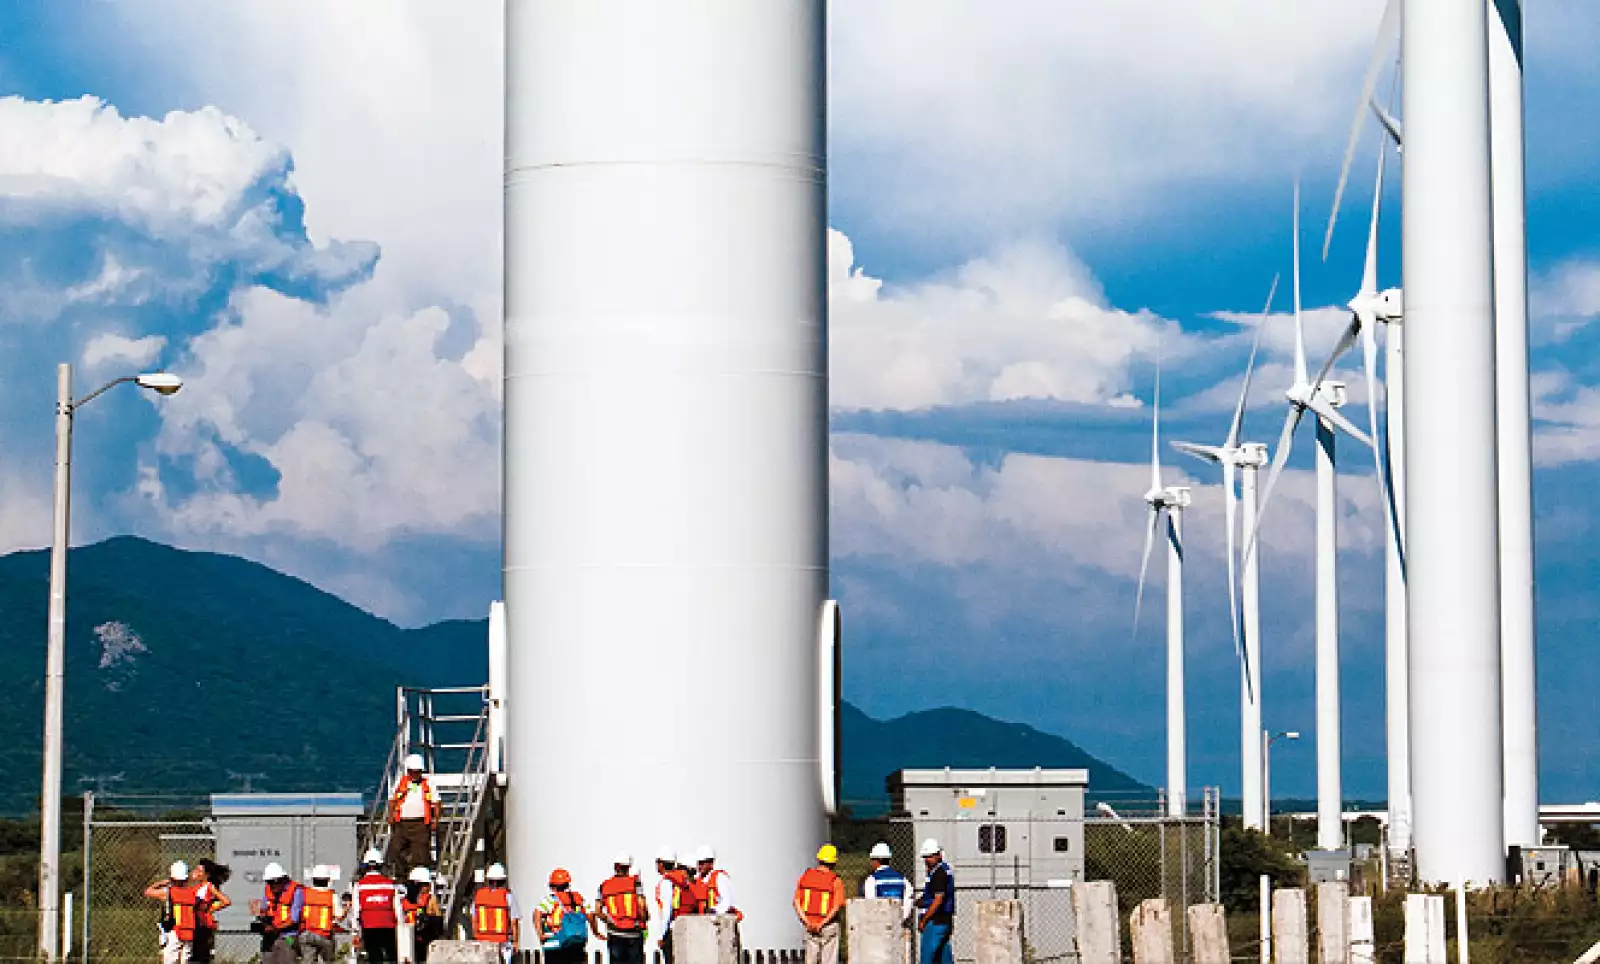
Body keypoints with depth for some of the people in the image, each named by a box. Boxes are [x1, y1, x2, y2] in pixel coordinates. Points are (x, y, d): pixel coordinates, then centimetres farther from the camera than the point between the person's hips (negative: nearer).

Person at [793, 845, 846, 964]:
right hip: (829, 926, -4)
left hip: (809, 925, 4)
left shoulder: (805, 876, 0)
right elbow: (837, 906, -21)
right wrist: (822, 924, -18)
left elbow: (796, 902, -5)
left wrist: (807, 922, -12)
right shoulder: (835, 881, -12)